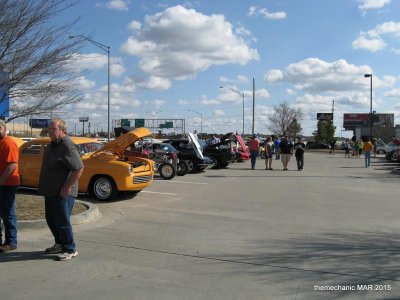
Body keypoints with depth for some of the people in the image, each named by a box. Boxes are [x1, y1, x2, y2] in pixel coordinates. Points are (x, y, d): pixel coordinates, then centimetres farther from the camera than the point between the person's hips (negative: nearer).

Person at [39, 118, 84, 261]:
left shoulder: (67, 146, -19)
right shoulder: (52, 145, 12)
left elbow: (79, 168, -25)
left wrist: (67, 187, -22)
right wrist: (44, 187, 17)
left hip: (62, 193, -10)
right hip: (50, 191, 10)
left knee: (62, 222, -3)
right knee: (51, 220, 18)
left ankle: (70, 249, 11)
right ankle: (60, 244, 34)